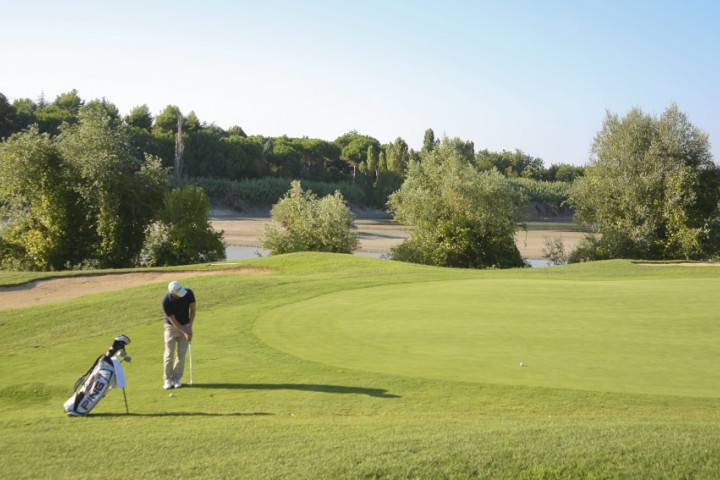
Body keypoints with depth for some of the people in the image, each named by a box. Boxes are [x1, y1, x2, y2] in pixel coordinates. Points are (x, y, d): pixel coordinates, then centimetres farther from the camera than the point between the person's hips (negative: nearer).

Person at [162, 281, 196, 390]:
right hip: (171, 327, -2)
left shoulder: (189, 293, -20)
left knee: (181, 354, 1)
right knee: (169, 354, -4)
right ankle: (167, 379, 9)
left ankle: (176, 378, 11)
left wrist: (190, 327, -12)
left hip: (185, 325, 2)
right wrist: (184, 332, -22)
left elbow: (192, 309, -6)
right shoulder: (166, 301, -27)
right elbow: (173, 320, -19)